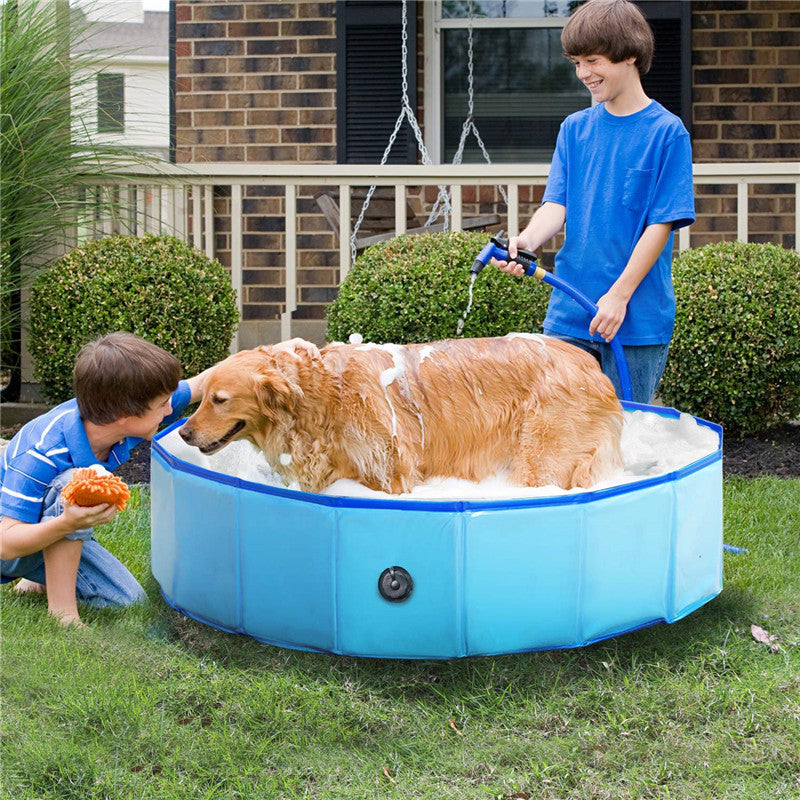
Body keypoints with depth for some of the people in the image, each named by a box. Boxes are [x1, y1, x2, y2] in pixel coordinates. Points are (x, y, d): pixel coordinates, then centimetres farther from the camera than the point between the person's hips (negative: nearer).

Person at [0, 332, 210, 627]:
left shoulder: (117, 421, -18)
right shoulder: (41, 455, -38)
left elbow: (198, 384, -4)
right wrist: (67, 524, -55)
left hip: (62, 535, 7)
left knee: (129, 600, -6)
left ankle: (46, 579, 18)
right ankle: (61, 609, -24)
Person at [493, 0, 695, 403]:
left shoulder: (666, 132, -5)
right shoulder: (575, 128, 10)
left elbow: (661, 224, -9)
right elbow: (557, 204, 3)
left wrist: (619, 295, -15)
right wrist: (528, 239, -19)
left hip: (637, 318, -4)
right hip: (568, 315, 4)